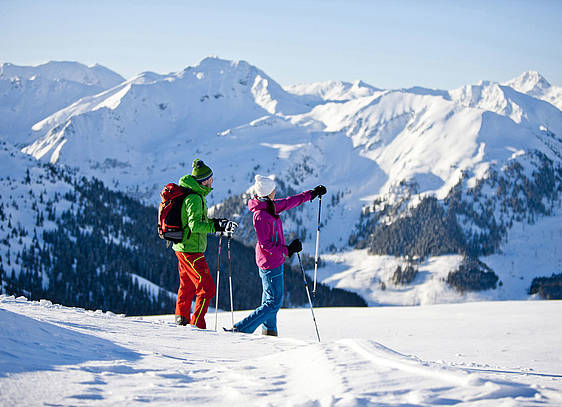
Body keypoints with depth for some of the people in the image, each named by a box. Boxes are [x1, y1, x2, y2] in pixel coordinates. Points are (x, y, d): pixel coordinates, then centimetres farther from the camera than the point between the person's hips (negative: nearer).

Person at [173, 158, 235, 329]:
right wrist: (217, 226, -28)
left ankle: (182, 318, 37)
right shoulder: (195, 198, -19)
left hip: (182, 246, 11)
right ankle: (197, 325, -8)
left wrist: (214, 222, 12)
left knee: (187, 285, 24)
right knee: (207, 288, -8)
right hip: (191, 250, -11)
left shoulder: (192, 194, 12)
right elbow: (195, 225, -28)